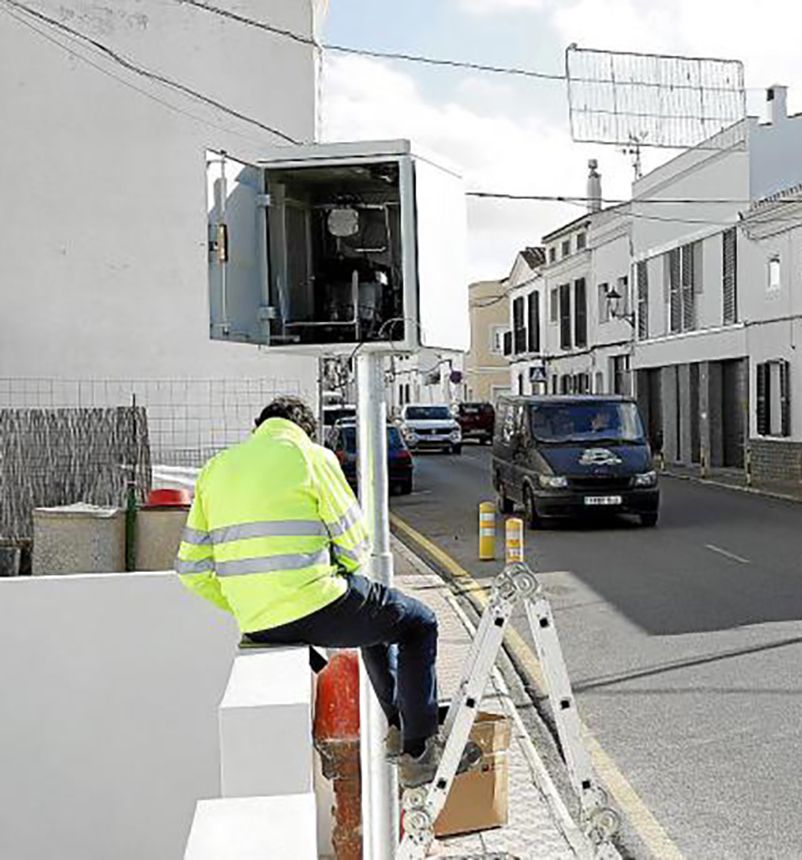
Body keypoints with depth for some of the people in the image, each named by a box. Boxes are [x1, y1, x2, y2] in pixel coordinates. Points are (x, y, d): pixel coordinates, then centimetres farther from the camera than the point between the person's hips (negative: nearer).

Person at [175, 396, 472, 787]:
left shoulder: (215, 468, 13)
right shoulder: (311, 456, -3)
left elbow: (191, 568, 10)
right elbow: (355, 542, -3)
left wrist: (248, 608, 15)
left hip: (257, 627, 7)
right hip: (315, 612, -7)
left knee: (378, 615, 32)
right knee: (419, 623, 17)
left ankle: (398, 728, 40)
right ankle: (418, 752, 15)